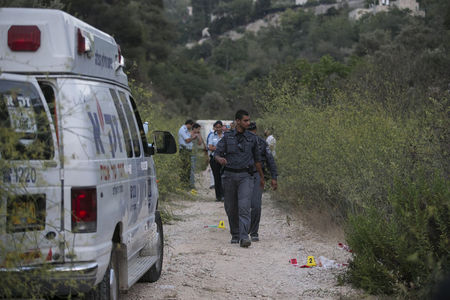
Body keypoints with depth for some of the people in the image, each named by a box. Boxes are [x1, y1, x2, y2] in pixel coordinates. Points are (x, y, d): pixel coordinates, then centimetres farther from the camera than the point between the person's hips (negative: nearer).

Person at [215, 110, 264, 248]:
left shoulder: (252, 138, 7)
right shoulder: (227, 137, 4)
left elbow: (257, 158, 18)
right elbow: (217, 153, -1)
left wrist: (261, 176, 24)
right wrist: (220, 159, -26)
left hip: (245, 176, -1)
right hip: (229, 175, 1)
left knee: (244, 207, -16)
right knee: (231, 208, 8)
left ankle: (244, 237, -22)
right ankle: (235, 235, 25)